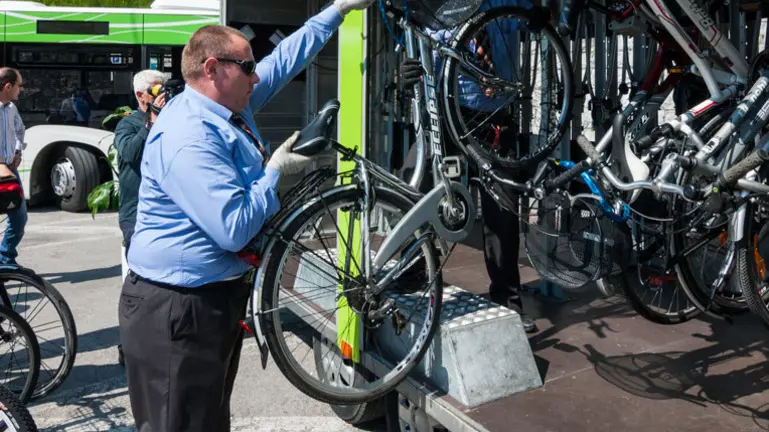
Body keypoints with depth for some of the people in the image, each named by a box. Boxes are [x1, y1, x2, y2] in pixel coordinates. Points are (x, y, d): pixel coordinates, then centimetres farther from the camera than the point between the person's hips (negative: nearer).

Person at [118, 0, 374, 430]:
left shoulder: (229, 106, 6)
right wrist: (276, 171, -14)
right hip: (178, 311, -10)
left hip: (221, 296, 10)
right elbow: (234, 230, -28)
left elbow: (284, 59, 19)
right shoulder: (189, 136, -24)